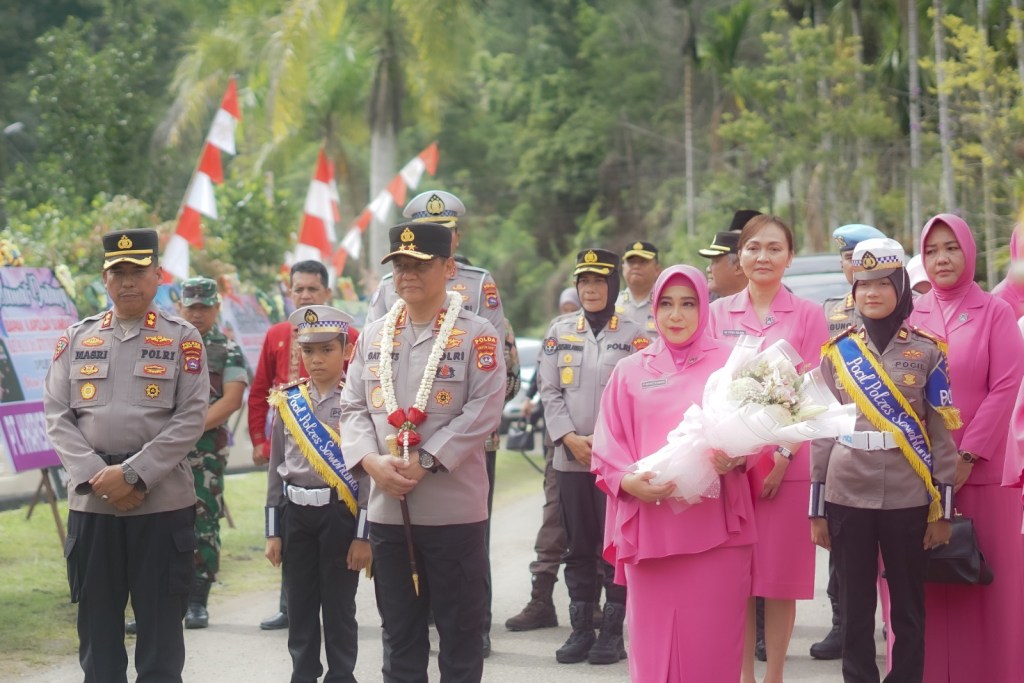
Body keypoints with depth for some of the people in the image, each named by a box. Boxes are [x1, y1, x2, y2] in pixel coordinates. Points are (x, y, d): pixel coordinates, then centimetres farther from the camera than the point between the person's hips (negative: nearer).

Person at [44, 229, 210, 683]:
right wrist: (97, 475, -10)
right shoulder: (76, 338, 9)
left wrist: (133, 473, -14)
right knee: (96, 625, 8)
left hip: (163, 501, -2)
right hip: (91, 501, 3)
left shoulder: (183, 338, 2)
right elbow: (56, 414, 4)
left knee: (160, 627, 2)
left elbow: (191, 418, -6)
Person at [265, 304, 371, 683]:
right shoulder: (287, 400, 6)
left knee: (339, 606, 4)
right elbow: (276, 467, 11)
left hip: (341, 513, -4)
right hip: (295, 513, 4)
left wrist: (363, 534, -11)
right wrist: (273, 531, 9)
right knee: (299, 605, 11)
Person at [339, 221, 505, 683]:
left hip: (455, 510, -4)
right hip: (387, 508, 4)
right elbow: (353, 407, 9)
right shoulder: (373, 336, 11)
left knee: (460, 628, 4)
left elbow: (482, 412, -11)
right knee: (398, 630, 11)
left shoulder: (477, 335, -3)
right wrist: (372, 462, -10)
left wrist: (424, 462, -18)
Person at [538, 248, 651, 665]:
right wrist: (570, 438, -7)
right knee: (578, 547, 7)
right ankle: (581, 630, 13)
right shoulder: (559, 332, 10)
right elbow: (549, 391, 6)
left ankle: (613, 631, 5)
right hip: (570, 458, 3)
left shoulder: (634, 335, 2)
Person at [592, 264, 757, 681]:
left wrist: (736, 458, -17)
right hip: (649, 527, 2)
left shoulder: (730, 362, 7)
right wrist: (629, 482, -11)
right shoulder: (630, 371, 13)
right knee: (651, 645, 0)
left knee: (712, 643, -3)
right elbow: (607, 448, 9)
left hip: (715, 526, -1)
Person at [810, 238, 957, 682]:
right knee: (854, 607, 6)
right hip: (847, 497, 1)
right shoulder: (836, 352, 6)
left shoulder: (927, 351, 2)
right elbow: (822, 431, 7)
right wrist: (816, 510, 5)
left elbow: (942, 433, 2)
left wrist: (942, 509, -2)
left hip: (908, 499, -1)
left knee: (908, 607, 5)